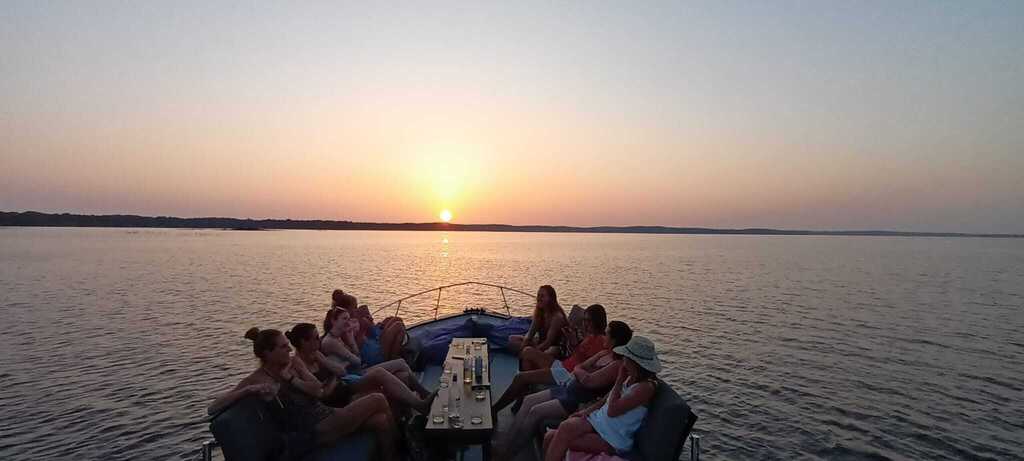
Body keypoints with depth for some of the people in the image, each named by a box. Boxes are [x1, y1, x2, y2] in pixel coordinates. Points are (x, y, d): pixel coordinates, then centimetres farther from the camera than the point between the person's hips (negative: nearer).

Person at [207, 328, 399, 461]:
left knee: (381, 421, -6)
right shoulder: (256, 379, -9)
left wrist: (292, 379, -15)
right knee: (378, 400, -12)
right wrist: (250, 389, -30)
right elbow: (212, 408, -18)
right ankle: (398, 443, 7)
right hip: (317, 430, -7)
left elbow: (318, 390, 1)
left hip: (326, 414, 7)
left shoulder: (290, 366, 10)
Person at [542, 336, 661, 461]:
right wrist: (589, 409, 3)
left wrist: (619, 380, -16)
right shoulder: (631, 377, 4)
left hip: (614, 440, -7)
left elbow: (612, 411, -24)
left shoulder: (646, 387, -21)